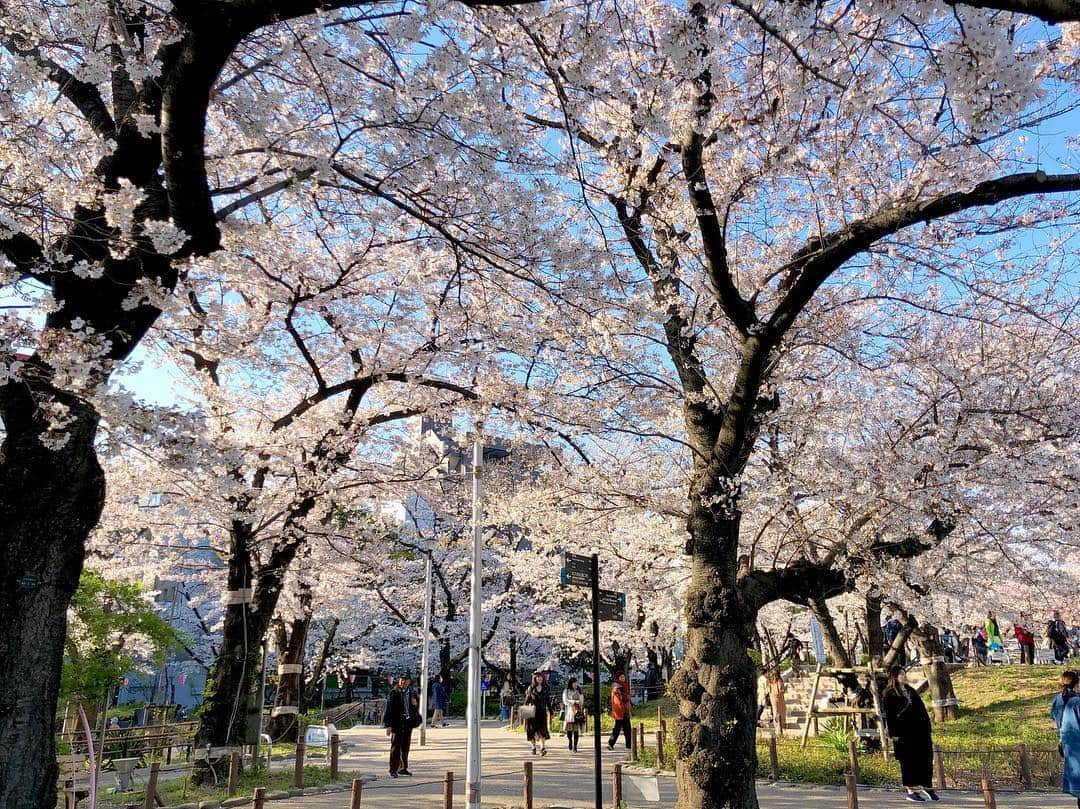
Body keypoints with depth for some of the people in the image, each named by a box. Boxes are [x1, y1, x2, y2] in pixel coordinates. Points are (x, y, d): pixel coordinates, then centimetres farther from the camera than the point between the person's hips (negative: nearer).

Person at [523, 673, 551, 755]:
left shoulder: (546, 688, 6)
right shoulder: (530, 688, 3)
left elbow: (549, 701, 8)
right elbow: (527, 700, 4)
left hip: (542, 711, 0)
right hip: (532, 712, 0)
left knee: (542, 729, -11)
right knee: (533, 729, 2)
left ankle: (543, 747, -19)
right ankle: (534, 747, 17)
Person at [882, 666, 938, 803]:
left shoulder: (910, 691, 16)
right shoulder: (889, 695, -5)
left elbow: (921, 708, 17)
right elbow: (889, 715, -8)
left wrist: (927, 726, 10)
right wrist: (893, 733, -14)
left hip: (919, 730, 6)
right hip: (904, 733, -6)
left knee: (924, 759, 7)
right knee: (908, 761, -2)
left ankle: (924, 787, 19)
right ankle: (910, 791, 6)